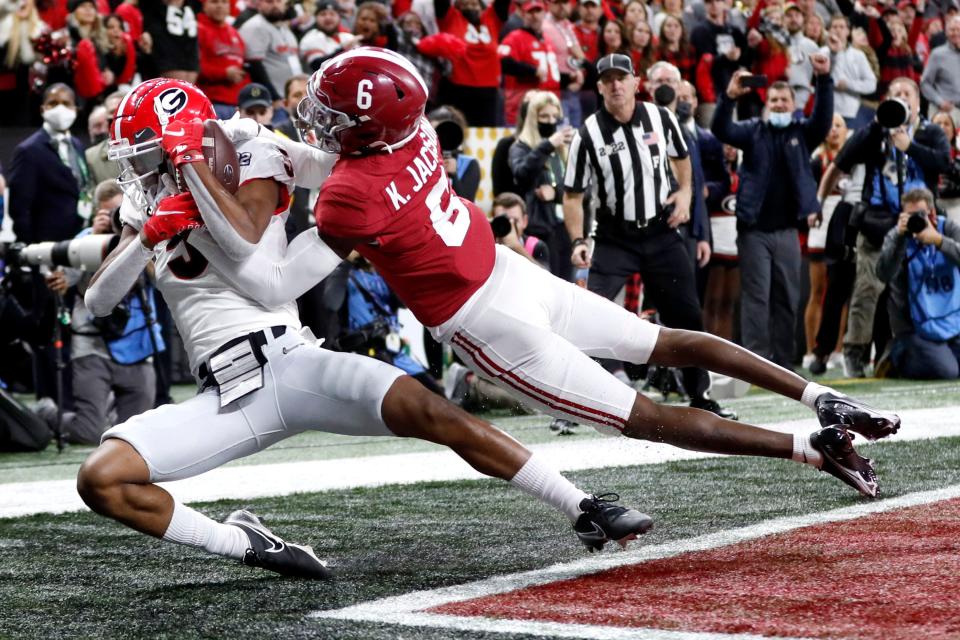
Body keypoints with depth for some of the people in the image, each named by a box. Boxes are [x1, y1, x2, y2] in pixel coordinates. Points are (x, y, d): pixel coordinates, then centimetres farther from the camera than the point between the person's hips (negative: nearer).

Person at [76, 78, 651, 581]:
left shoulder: (250, 164, 2)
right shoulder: (147, 203, 16)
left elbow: (244, 246, -17)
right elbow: (98, 302, 9)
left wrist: (191, 160, -14)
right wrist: (145, 237, -7)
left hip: (291, 364, -4)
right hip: (226, 398, 4)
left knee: (422, 409, -25)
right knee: (100, 479, -15)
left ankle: (584, 509, -16)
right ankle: (246, 543, -6)